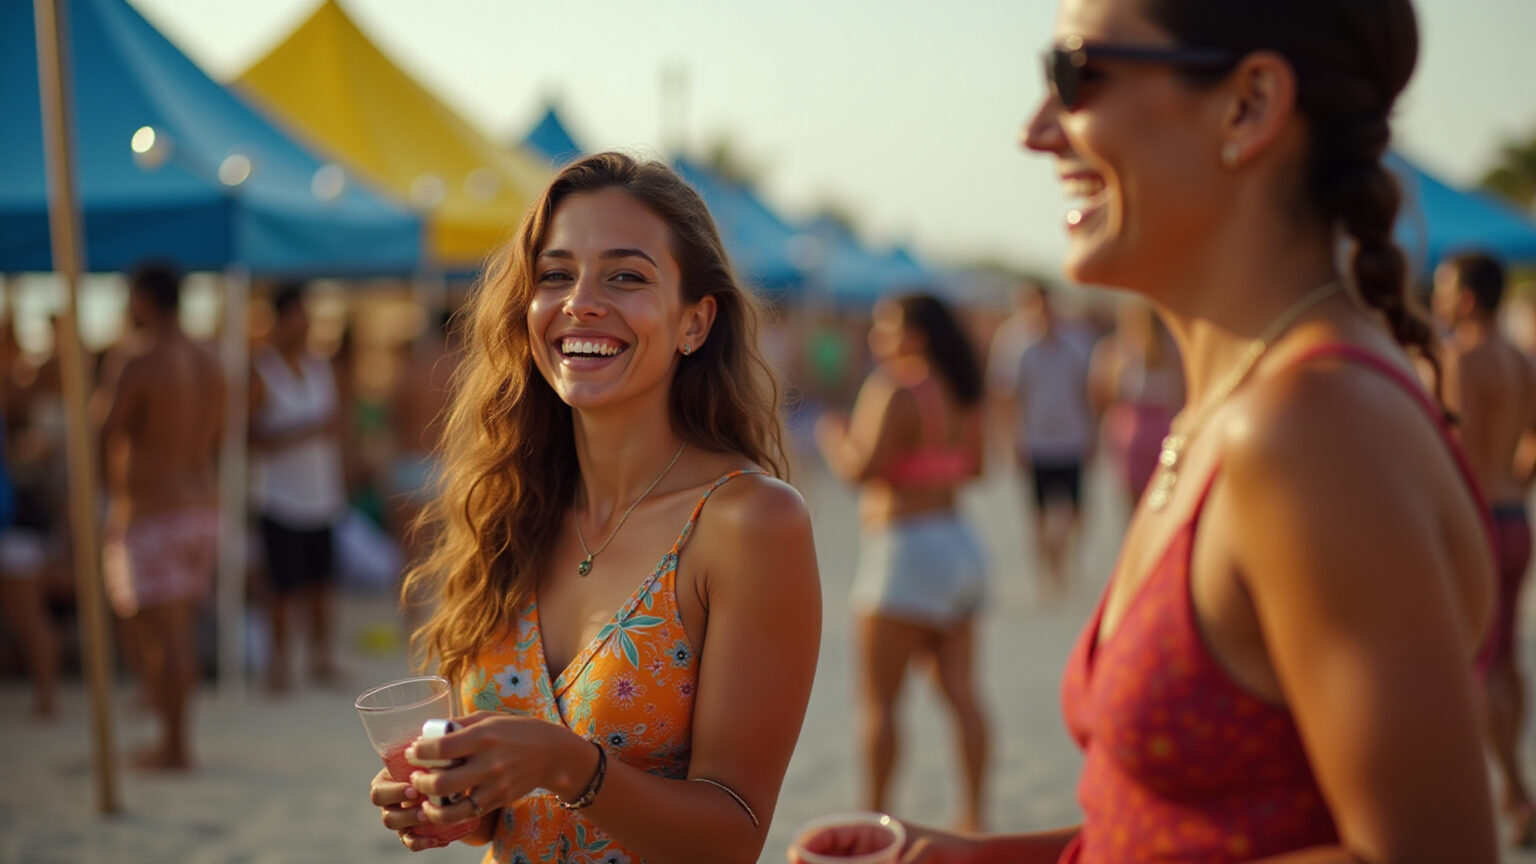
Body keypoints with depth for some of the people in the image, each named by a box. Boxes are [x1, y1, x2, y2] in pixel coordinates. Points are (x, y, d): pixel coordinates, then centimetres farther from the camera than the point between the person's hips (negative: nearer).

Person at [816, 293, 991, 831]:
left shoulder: (895, 390, -16)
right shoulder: (962, 394, 9)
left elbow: (861, 468, -20)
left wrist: (831, 434, -1)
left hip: (908, 547, -8)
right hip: (957, 543, 8)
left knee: (879, 699, 0)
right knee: (960, 691, 9)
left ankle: (872, 819, 4)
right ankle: (973, 814, 11)